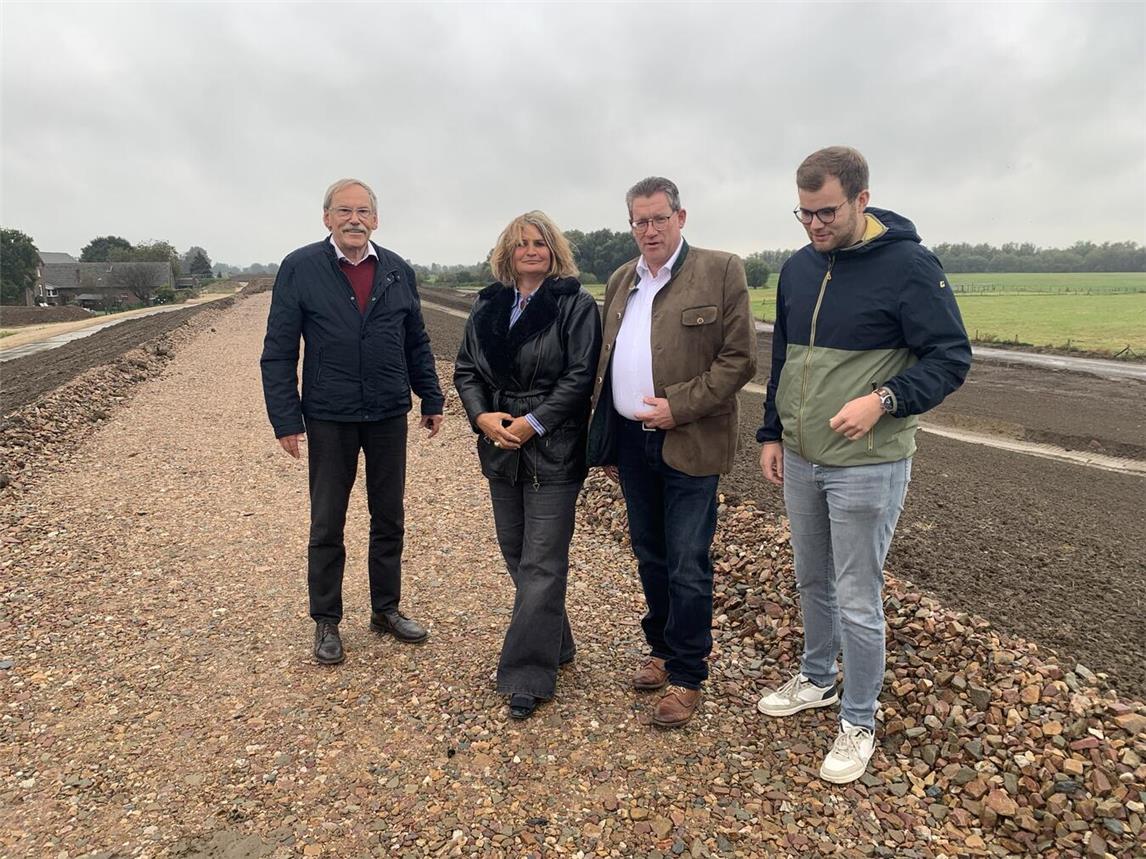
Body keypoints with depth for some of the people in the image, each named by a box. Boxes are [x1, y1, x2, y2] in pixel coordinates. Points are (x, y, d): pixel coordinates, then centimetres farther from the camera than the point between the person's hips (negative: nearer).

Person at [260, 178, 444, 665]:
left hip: (389, 416, 3)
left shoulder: (398, 271, 5)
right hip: (329, 419, -3)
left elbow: (417, 343, 11)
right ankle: (326, 621, 24)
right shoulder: (300, 268, -5)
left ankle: (386, 609, 30)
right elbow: (278, 352, -6)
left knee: (389, 520, 13)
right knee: (327, 526, 9)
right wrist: (286, 419, -11)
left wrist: (431, 399, 9)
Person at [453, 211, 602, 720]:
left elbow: (580, 377, -12)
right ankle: (554, 647, 34)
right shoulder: (487, 306, 10)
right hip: (501, 449, 6)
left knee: (541, 565, -3)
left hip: (553, 452, -6)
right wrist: (482, 416, -8)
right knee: (517, 558, 15)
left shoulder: (576, 305, -5)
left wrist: (532, 423, -17)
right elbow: (465, 369, 10)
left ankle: (527, 677, 7)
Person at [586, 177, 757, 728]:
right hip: (630, 441, 6)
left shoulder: (720, 271, -6)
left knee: (687, 566, 2)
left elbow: (740, 358, -10)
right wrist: (605, 443, 13)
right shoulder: (621, 281, 12)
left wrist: (679, 407, -18)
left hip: (688, 445, -6)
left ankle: (686, 676, 19)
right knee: (649, 557, 17)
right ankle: (662, 649, 36)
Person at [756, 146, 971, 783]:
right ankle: (817, 679, 42)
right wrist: (773, 433, 12)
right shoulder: (798, 269, 7)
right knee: (813, 583, 20)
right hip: (801, 462, 6)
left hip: (867, 467, -6)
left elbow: (951, 359, -10)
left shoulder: (909, 265, -12)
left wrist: (882, 401, -25)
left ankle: (859, 723, 23)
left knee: (858, 601, 3)